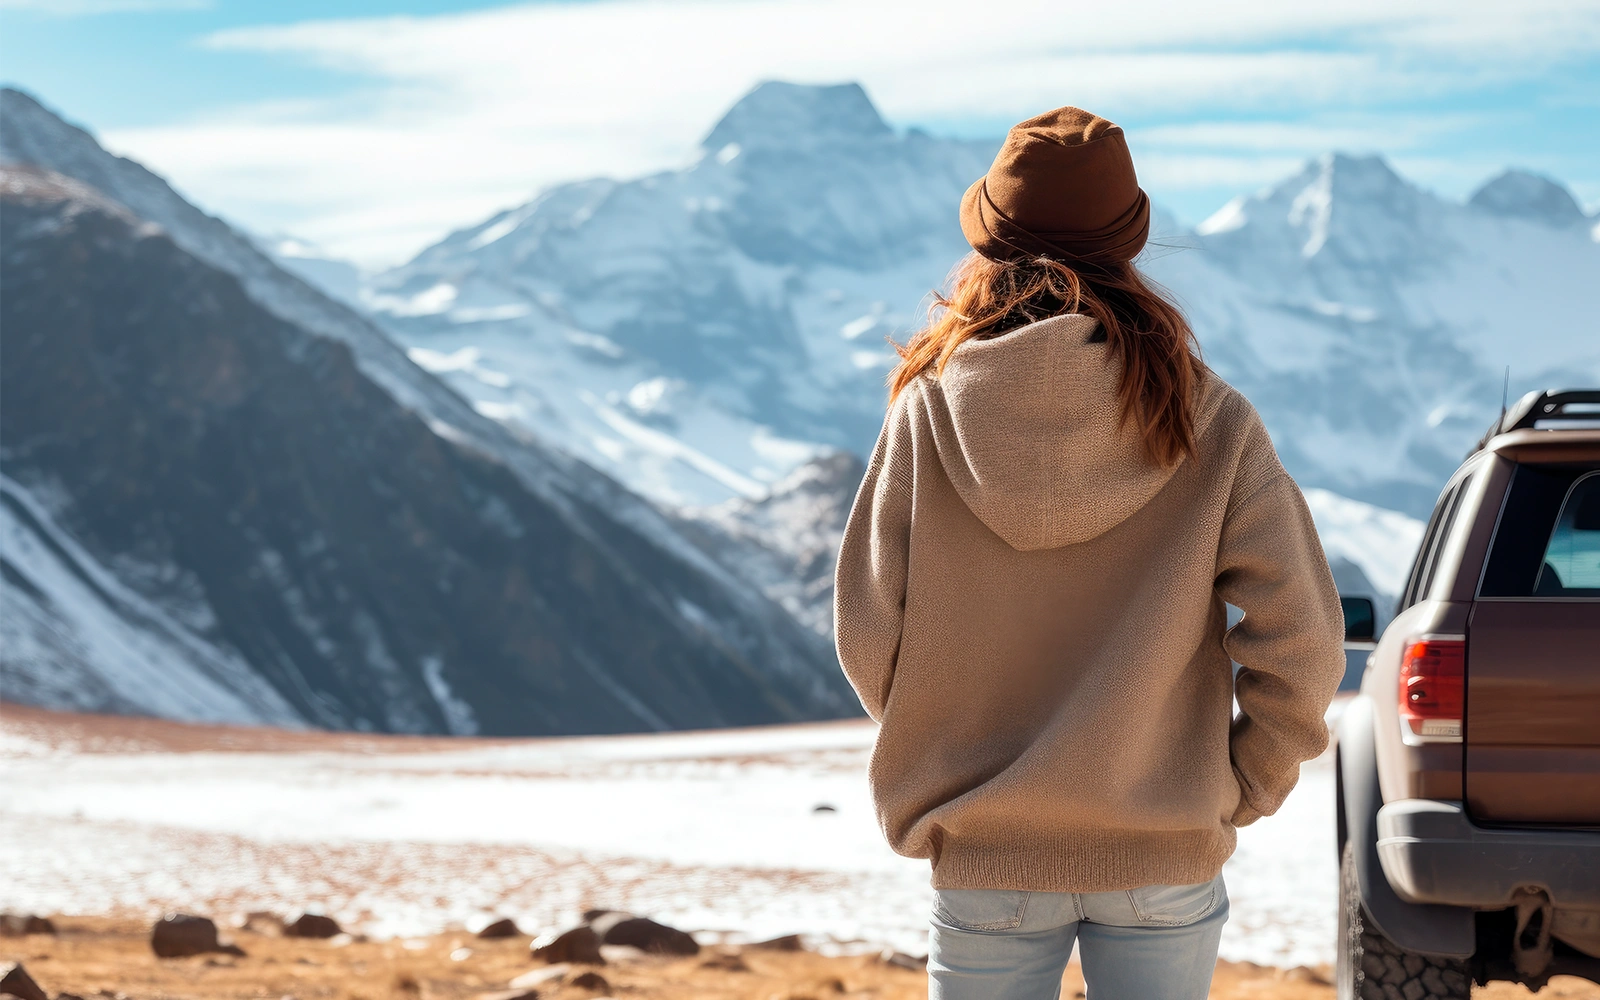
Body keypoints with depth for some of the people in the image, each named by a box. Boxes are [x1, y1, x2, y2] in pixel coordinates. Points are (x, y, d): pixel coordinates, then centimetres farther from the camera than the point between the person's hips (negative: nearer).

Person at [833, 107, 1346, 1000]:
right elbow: (1301, 639, -11)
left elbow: (869, 635, -5)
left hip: (986, 861, 0)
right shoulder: (1209, 423, -6)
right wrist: (1247, 786, 4)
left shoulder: (929, 413, -6)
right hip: (1167, 858, 0)